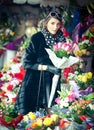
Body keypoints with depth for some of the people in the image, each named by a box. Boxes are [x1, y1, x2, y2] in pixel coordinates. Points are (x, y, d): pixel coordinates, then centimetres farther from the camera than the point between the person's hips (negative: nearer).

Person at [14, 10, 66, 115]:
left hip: (52, 82, 4)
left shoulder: (60, 39, 1)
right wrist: (47, 67, -21)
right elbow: (27, 63, -13)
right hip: (36, 82, -4)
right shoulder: (37, 38, -13)